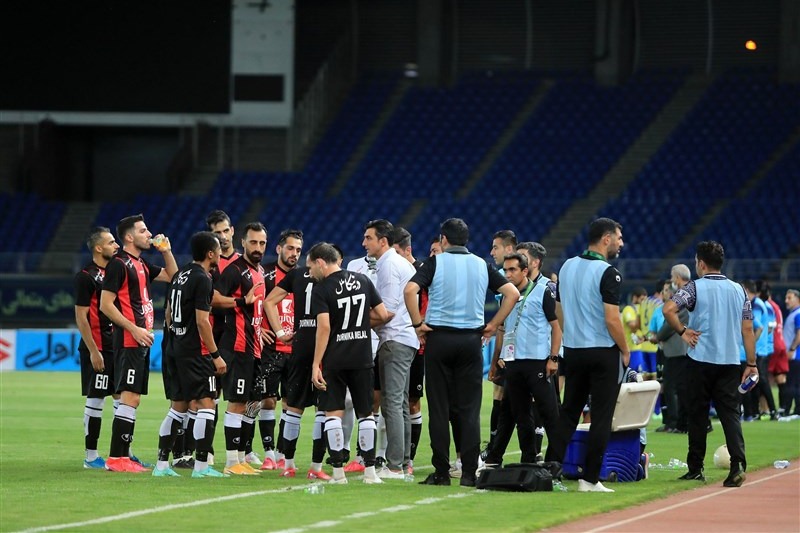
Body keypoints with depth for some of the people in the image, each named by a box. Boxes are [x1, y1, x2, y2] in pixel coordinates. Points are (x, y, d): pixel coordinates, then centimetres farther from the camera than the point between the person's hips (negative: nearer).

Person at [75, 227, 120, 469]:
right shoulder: (86, 276, -11)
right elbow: (81, 317, -13)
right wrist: (93, 351, -17)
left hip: (116, 346, 8)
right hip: (98, 348, -8)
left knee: (122, 397, 8)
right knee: (95, 399, -3)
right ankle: (91, 456, 3)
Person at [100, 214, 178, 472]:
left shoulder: (142, 264, 16)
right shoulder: (119, 264, -11)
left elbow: (172, 275, 29)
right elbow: (106, 305, -15)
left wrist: (166, 251, 13)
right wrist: (134, 329, -18)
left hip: (141, 341, 9)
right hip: (128, 342, -9)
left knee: (132, 398, 10)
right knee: (129, 397, -13)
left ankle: (123, 455, 14)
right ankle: (116, 458, -14)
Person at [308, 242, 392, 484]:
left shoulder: (321, 290, -8)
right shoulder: (363, 280, 6)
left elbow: (324, 327, -17)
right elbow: (383, 315, 5)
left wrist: (316, 364, -15)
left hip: (333, 361, -4)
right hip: (362, 359, 4)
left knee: (333, 413, 2)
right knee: (365, 414, 11)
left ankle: (338, 471, -2)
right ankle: (370, 471, 9)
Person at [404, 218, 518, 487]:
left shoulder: (437, 262, -1)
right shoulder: (481, 265, 8)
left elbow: (410, 289, -16)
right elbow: (513, 293, 5)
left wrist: (418, 323, -6)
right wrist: (493, 325, 8)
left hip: (439, 337, -2)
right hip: (471, 339, 2)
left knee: (439, 407, 2)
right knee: (469, 409, 3)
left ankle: (441, 472, 1)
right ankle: (469, 472, -1)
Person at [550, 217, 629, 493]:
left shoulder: (567, 267, 8)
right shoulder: (608, 273, -15)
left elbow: (559, 311, 13)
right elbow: (612, 318, -19)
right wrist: (625, 350, -7)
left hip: (573, 350, 7)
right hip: (604, 353, -7)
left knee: (568, 413, 12)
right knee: (601, 417, 0)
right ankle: (590, 479, -2)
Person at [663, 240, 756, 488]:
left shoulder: (695, 287, -4)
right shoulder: (739, 290, 8)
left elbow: (668, 309, -19)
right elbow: (747, 330, 6)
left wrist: (682, 331, -4)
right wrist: (751, 363, 9)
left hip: (701, 360, -3)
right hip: (731, 361, 3)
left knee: (698, 414, 8)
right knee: (730, 413, -1)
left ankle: (695, 468, 13)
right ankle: (738, 462, -21)